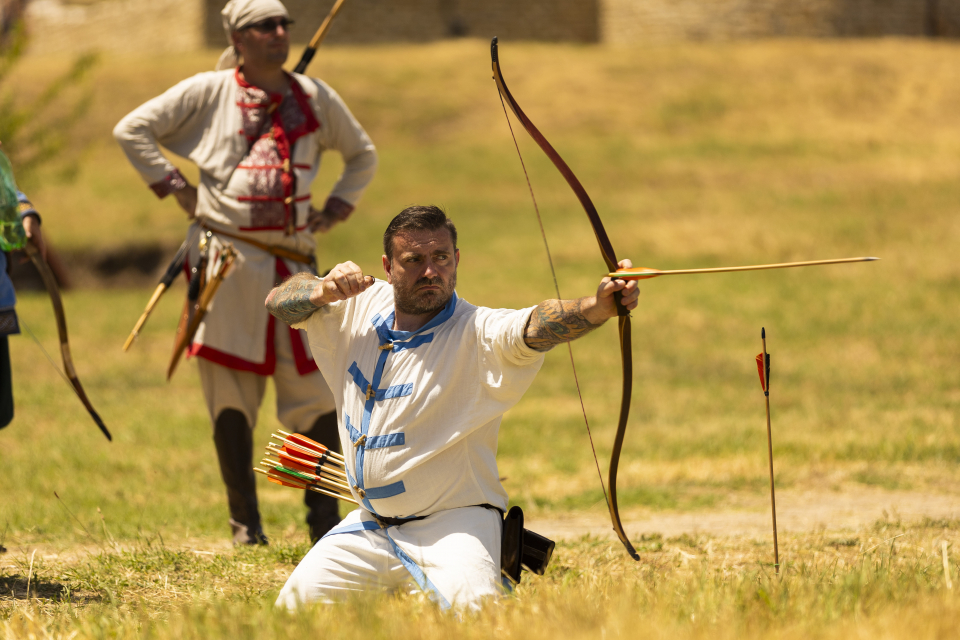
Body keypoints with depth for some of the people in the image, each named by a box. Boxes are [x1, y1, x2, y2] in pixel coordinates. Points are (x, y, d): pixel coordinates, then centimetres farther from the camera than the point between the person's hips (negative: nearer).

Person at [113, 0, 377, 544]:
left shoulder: (315, 97, 12)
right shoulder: (208, 93, 2)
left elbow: (363, 156, 25)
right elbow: (132, 130, 4)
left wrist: (336, 208, 10)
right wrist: (175, 187, -2)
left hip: (295, 262, 3)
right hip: (230, 256, -3)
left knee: (319, 389, -1)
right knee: (232, 394, -2)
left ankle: (324, 520, 6)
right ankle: (245, 521, 6)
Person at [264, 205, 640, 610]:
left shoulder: (478, 331, -19)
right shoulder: (363, 306, 1)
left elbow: (537, 326, -39)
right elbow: (279, 301, 9)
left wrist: (599, 307, -61)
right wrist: (325, 291, -15)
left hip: (452, 526, -6)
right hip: (367, 527, 6)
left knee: (468, 610, -29)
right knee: (293, 608, 9)